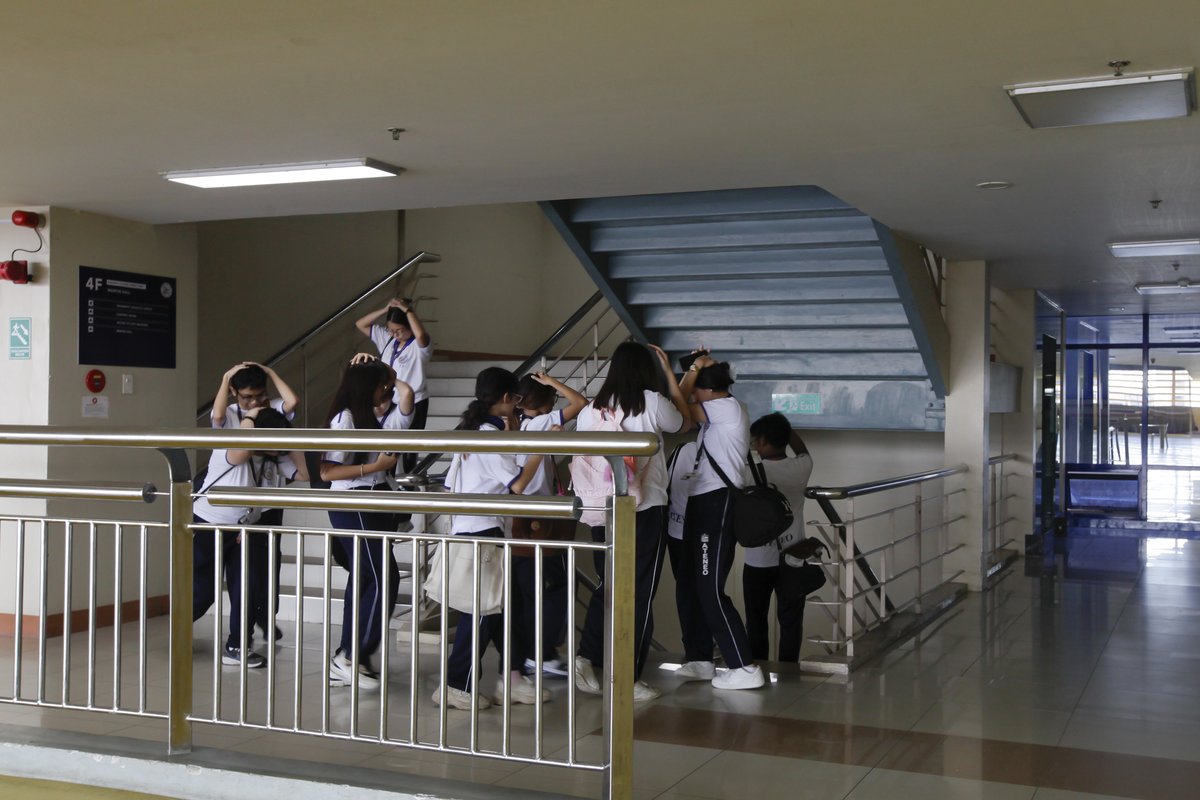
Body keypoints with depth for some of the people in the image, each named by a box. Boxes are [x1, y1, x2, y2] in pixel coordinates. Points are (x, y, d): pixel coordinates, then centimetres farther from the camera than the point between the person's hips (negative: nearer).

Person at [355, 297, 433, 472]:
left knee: (408, 454, 2)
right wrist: (385, 310, -5)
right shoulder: (386, 339, 6)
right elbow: (360, 324, 8)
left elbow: (421, 334, -39)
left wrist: (407, 310, -27)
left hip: (413, 404, -6)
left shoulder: (420, 345, -15)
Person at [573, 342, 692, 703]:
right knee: (640, 593, 5)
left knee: (607, 586, 19)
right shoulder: (652, 403, -6)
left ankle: (587, 656, 6)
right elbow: (684, 423, 13)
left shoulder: (590, 411, 4)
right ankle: (630, 680, 9)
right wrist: (669, 373, 18)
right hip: (646, 511, -4)